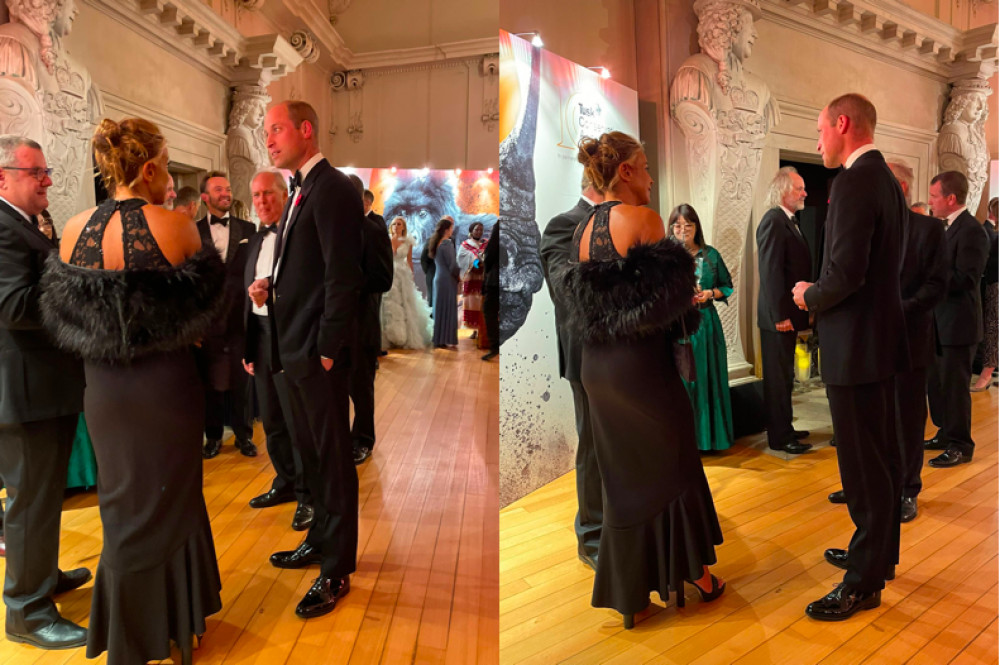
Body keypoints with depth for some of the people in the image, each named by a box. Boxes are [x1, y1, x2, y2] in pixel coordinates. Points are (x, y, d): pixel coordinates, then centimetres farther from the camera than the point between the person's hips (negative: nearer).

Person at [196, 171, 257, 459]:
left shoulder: (247, 229, 8)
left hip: (240, 316, 1)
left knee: (242, 381, 7)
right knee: (210, 381, 8)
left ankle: (244, 435, 21)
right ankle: (213, 436, 23)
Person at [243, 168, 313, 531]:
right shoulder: (255, 241, 16)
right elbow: (248, 296, 19)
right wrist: (247, 346, 16)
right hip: (260, 335, 8)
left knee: (298, 420, -1)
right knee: (272, 420, 16)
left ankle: (307, 495, 12)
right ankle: (285, 483, 32)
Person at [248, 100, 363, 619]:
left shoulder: (332, 189, -14)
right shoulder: (301, 191, 16)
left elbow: (343, 277, -19)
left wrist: (328, 351, -19)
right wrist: (271, 286, 3)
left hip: (320, 351, -10)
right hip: (294, 348, 10)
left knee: (333, 458, 2)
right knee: (309, 451, 20)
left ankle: (337, 571, 16)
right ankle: (320, 540, 38)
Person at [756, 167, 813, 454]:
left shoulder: (790, 221, 15)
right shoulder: (773, 220, -15)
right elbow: (770, 271, -21)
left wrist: (804, 307, 13)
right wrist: (780, 315, -23)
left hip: (788, 313, 10)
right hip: (779, 316, -10)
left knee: (784, 376, 16)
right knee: (779, 377, -1)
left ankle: (784, 429, 27)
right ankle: (779, 437, 8)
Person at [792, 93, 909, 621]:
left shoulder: (854, 182, -18)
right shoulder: (886, 180, 13)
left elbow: (845, 273, -26)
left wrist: (810, 297, -7)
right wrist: (819, 293, 12)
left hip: (855, 345, -10)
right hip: (881, 339, 10)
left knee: (863, 467, 0)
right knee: (881, 459, 20)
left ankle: (864, 582, 13)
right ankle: (878, 552, 36)